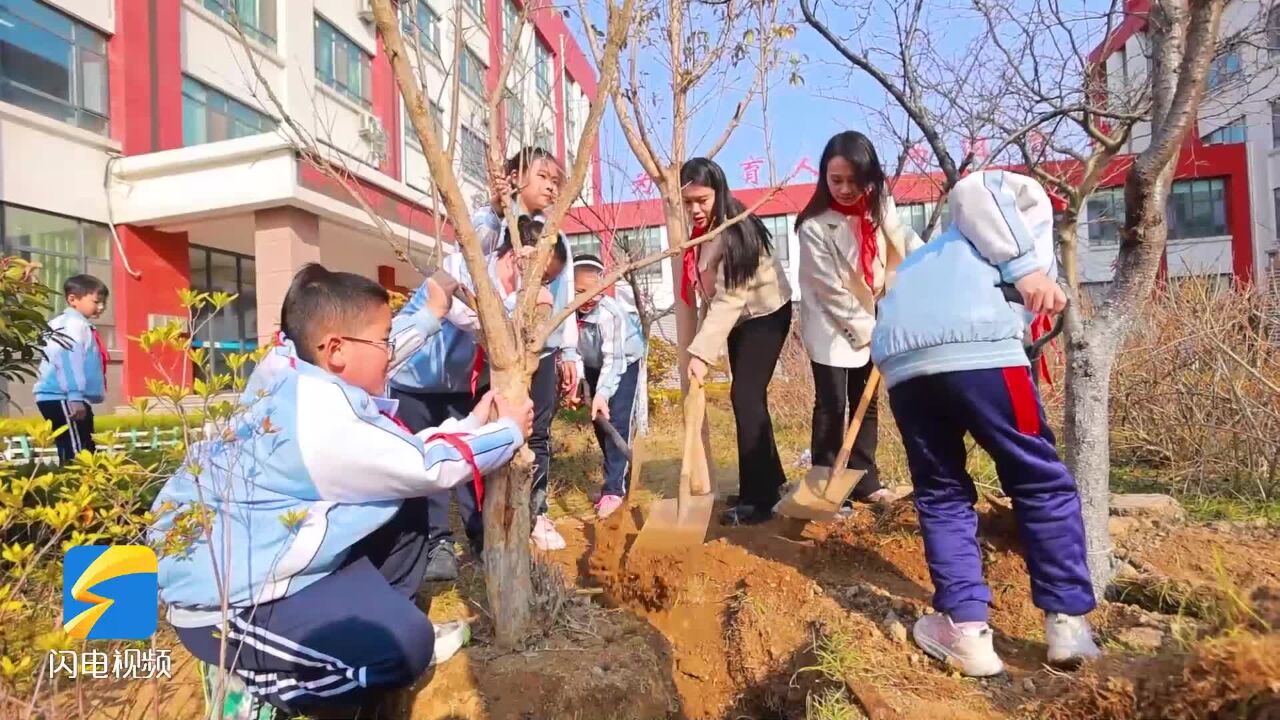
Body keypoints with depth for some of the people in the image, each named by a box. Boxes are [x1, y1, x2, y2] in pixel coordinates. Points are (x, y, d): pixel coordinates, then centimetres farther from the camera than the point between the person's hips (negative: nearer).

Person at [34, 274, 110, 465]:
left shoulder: (82, 325, 19)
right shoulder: (73, 325, -11)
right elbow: (68, 361, -23)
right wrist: (75, 397, -28)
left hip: (69, 399, 10)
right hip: (62, 398, -10)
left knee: (86, 452, 12)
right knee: (76, 453, -13)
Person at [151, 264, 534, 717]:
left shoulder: (295, 384, -2)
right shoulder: (326, 421, -31)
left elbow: (402, 454, 5)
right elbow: (429, 467, -19)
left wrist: (472, 424, 9)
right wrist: (509, 432, -5)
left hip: (249, 562, 10)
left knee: (407, 510, 8)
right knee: (408, 642, -21)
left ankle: (386, 626, 16)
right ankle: (260, 683, 0)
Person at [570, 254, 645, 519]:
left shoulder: (610, 313, -36)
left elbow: (613, 358, -37)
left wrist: (602, 392, -45)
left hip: (624, 364, -6)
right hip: (594, 367, 6)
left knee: (616, 424, -15)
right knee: (600, 424, 10)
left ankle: (614, 489, -9)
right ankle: (617, 480, 24)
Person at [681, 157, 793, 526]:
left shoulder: (735, 232, -27)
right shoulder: (702, 225, -4)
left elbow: (728, 299, -33)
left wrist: (701, 353, -39)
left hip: (765, 314, -8)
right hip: (739, 316, 8)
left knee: (745, 397, -14)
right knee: (748, 397, 11)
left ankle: (758, 498, -6)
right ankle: (770, 481, 26)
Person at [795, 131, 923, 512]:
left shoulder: (881, 206, -3)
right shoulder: (815, 226, -20)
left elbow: (906, 242, 13)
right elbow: (831, 291, -18)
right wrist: (866, 328, -12)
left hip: (871, 323, 6)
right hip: (831, 326, -6)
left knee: (866, 403, 12)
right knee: (831, 406, -5)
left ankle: (864, 481, 23)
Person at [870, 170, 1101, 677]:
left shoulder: (933, 254, 43)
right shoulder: (1029, 203, 29)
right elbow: (971, 190, 6)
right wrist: (1025, 266, 1)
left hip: (898, 359, 5)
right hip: (976, 345, -5)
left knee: (941, 492, 18)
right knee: (1043, 483, 13)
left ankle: (966, 629, 14)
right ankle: (1068, 624, 18)